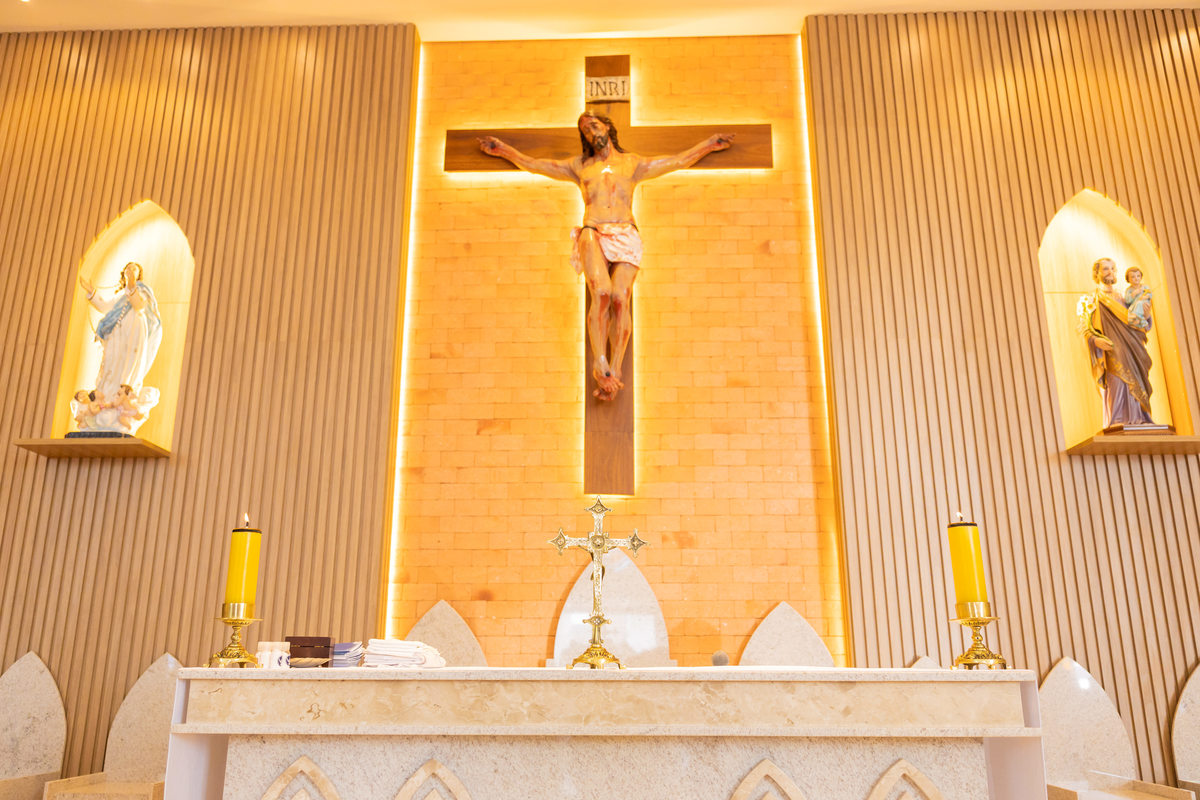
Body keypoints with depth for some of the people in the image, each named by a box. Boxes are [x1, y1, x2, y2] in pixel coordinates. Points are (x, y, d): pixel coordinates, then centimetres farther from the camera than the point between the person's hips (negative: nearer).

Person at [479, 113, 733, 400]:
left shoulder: (632, 163, 26)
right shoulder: (580, 166, 27)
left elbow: (678, 161, 29)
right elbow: (534, 164, 30)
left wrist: (708, 145, 30)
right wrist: (504, 150, 29)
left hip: (625, 234, 0)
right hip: (593, 234, 0)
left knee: (620, 298, -22)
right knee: (601, 293, -27)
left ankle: (614, 370, -26)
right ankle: (600, 366, -27)